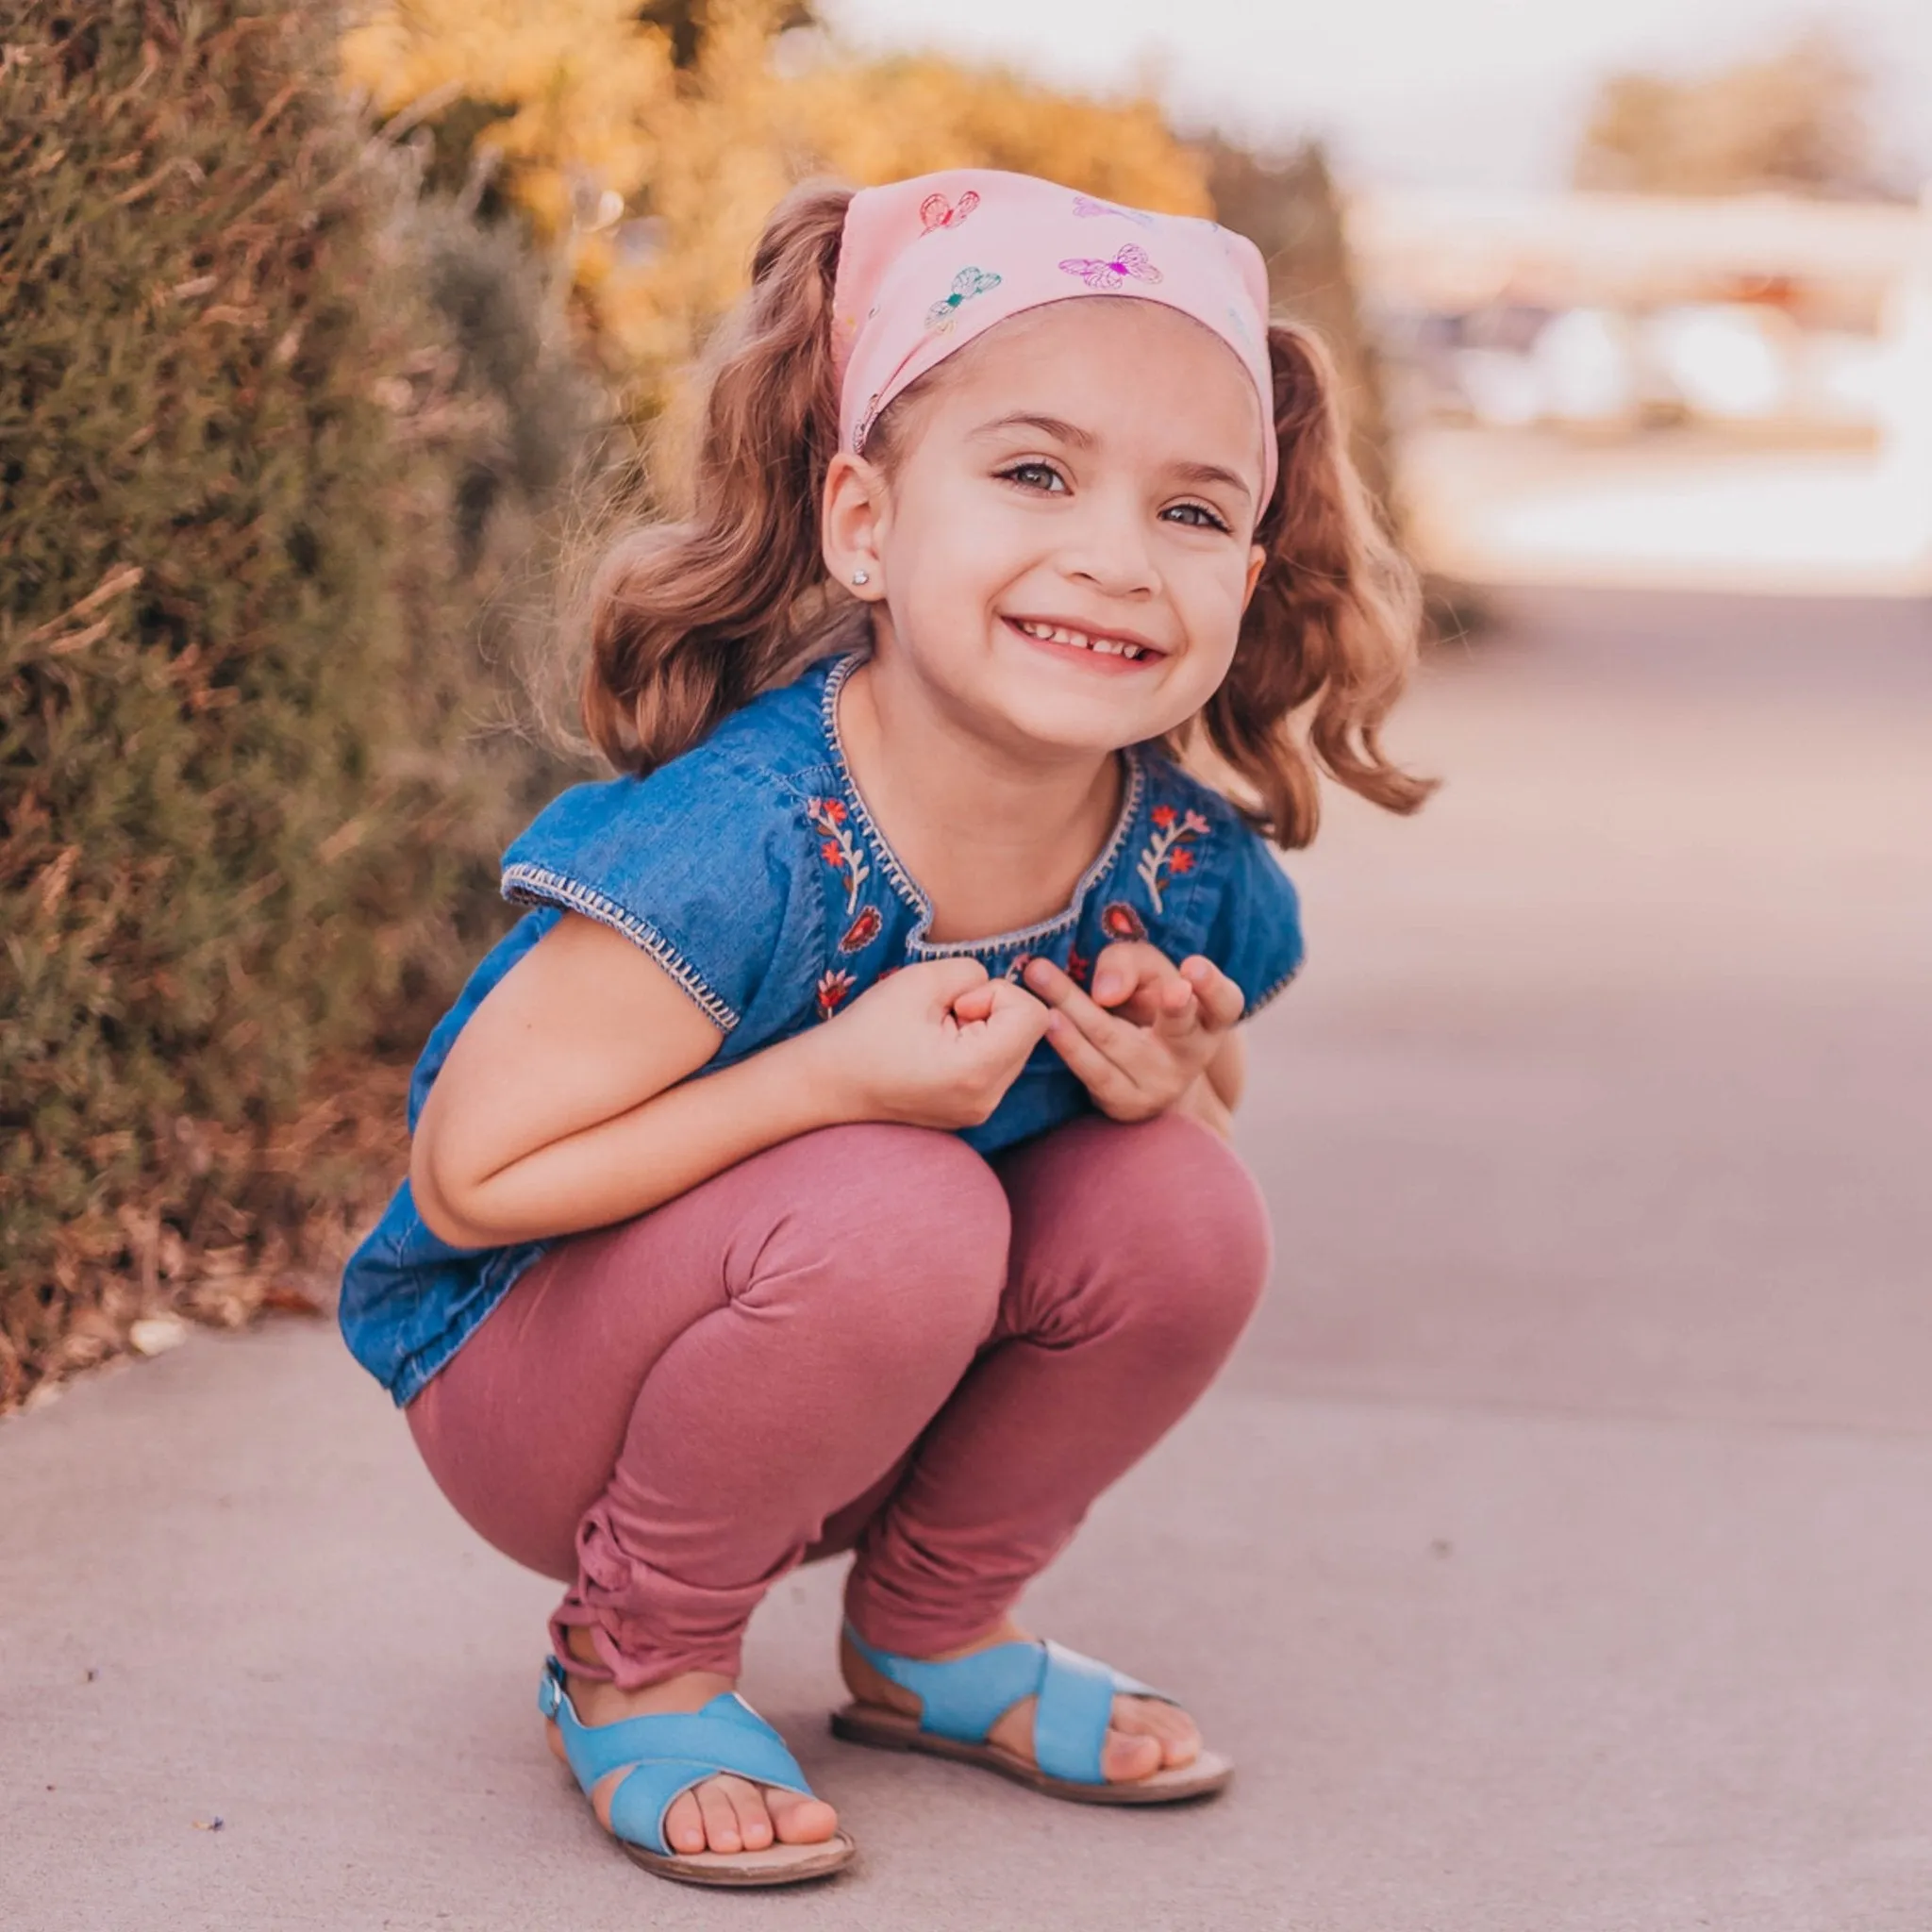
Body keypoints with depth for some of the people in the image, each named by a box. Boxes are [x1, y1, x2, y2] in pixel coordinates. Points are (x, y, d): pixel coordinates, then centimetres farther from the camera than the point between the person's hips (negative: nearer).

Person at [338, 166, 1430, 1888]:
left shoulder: (1196, 877, -13)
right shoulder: (744, 846, -32)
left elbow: (1214, 1135, 8)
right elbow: (472, 1177, -26)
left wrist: (1174, 1083, -18)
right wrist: (844, 1078, -33)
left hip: (860, 1405, 6)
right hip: (528, 1386, -6)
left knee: (1182, 1211, -17)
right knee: (892, 1214, -33)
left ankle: (933, 1637, 9)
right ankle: (635, 1666, -5)